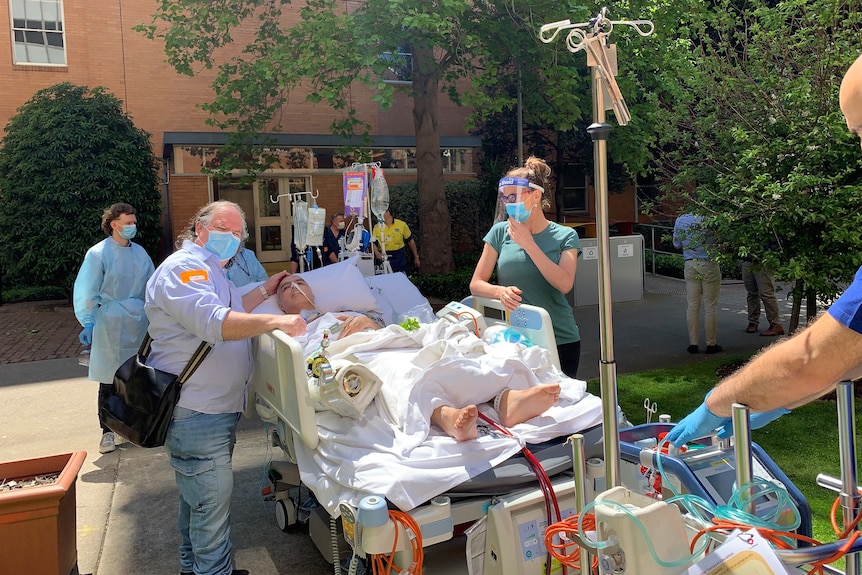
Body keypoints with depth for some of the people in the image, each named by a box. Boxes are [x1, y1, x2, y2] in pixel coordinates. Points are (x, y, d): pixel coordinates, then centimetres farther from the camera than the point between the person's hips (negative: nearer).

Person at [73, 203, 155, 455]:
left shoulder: (139, 252, 7)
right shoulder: (98, 254, -8)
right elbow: (86, 291, -8)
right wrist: (88, 323, -12)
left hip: (138, 322, 4)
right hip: (111, 323, -4)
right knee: (109, 381, 3)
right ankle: (108, 431, 14)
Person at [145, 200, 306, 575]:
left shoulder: (211, 270, 19)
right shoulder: (183, 267, -18)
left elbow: (230, 311, 33)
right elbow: (213, 321, -33)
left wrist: (264, 291, 23)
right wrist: (273, 321, -41)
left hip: (215, 409, 11)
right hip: (195, 414, -11)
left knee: (197, 496, 24)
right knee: (212, 503, -3)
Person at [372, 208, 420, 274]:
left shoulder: (401, 225, -2)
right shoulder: (377, 227, -1)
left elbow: (410, 241, 6)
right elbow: (374, 243, -4)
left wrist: (416, 257, 10)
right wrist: (376, 252, -26)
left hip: (400, 258, 0)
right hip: (384, 257, 0)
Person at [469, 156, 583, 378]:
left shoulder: (565, 236, -2)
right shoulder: (500, 232, 1)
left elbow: (565, 284, -17)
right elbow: (476, 284, 1)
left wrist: (528, 244, -16)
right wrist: (500, 291, -20)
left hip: (560, 340, -1)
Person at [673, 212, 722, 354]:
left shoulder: (680, 220, -2)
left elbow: (677, 245, 9)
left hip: (690, 265, 3)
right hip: (710, 265, -2)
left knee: (692, 306, 8)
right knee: (710, 306, 4)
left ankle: (693, 344, 10)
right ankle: (711, 344, 10)